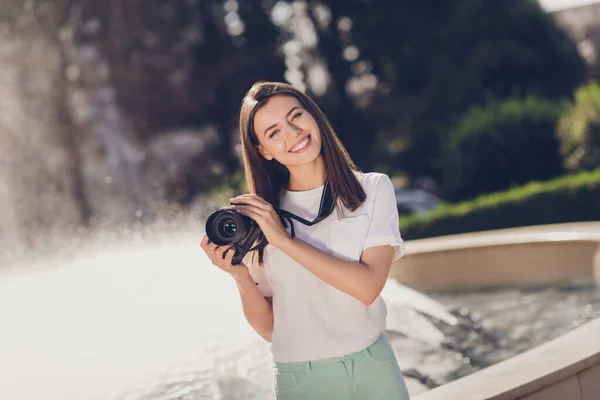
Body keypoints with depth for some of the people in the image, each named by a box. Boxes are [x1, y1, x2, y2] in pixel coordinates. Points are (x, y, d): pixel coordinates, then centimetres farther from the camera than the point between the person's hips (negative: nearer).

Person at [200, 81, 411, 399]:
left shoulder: (373, 189, -3)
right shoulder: (258, 214, -1)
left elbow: (368, 286, -15)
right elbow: (269, 328, 1)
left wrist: (284, 240, -17)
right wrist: (240, 276, -15)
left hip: (374, 370, 0)